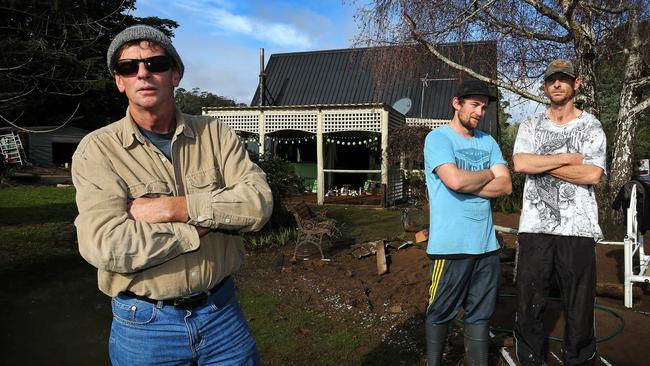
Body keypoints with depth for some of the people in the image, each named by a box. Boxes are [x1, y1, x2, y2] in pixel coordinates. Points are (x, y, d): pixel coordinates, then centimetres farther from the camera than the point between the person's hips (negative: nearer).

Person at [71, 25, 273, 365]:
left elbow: (259, 202, -13)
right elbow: (107, 245, -21)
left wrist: (174, 208, -21)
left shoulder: (215, 133, 0)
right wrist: (208, 219, -16)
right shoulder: (97, 150, -8)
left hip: (221, 311, 2)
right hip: (144, 324, -2)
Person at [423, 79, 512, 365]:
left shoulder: (488, 142, 13)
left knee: (480, 314, 13)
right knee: (440, 314, 9)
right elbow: (454, 180, -21)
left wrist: (467, 184, -10)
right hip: (450, 244, -5)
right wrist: (488, 174, -3)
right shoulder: (438, 138, -5)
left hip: (486, 244, 6)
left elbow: (505, 186, 4)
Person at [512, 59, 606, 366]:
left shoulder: (591, 126, 7)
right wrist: (568, 158, -7)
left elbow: (593, 175, -8)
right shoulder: (531, 125, 11)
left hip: (577, 228, -1)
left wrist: (540, 163, -6)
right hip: (535, 226, 1)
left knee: (579, 308, 5)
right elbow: (520, 164, -7)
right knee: (528, 306, 7)